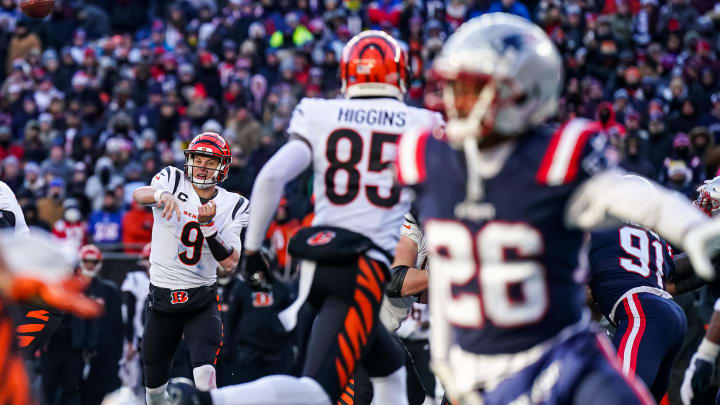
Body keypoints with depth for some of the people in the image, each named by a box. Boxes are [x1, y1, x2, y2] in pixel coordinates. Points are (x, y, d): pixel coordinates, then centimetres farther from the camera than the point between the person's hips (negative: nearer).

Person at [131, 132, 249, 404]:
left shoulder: (232, 206, 0)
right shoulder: (173, 181, -3)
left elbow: (230, 263, -10)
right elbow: (138, 195, -25)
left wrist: (208, 225, -24)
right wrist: (162, 194, -48)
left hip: (202, 301, -1)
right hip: (161, 299, 1)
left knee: (205, 377, -23)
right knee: (154, 382, 11)